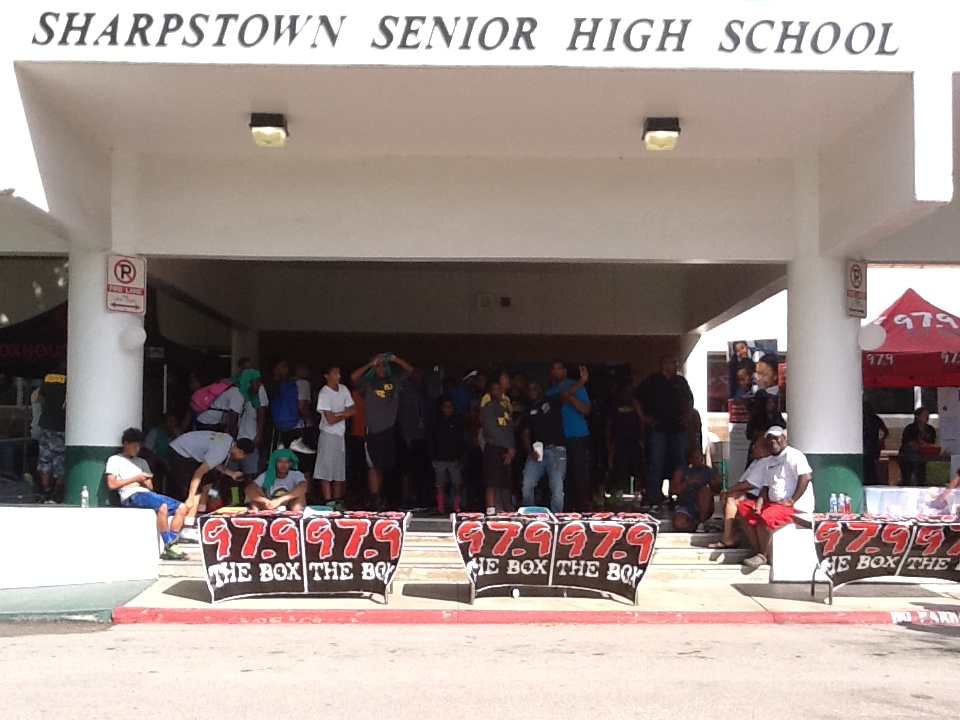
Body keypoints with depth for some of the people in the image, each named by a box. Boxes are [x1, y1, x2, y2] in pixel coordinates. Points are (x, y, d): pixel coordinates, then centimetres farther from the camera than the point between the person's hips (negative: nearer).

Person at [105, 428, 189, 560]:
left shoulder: (142, 462, 31)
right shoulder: (115, 460, 13)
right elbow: (111, 484, -3)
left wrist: (144, 481, 0)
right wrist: (136, 478, -4)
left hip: (147, 494, 7)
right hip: (131, 496, -7)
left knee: (181, 508, -12)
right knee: (162, 506, -34)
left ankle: (169, 546, -19)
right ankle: (169, 547, -28)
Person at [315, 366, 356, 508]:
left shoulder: (343, 389, 6)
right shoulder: (324, 393, -13)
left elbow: (353, 410, 4)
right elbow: (330, 420, -16)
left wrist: (339, 414, -12)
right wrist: (345, 414, -1)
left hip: (341, 434, 7)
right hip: (328, 434, -7)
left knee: (340, 470, 11)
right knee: (326, 470, -6)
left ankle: (338, 502, 18)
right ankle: (329, 503, -7)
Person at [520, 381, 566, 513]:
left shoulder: (553, 401, 11)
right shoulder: (528, 411, 19)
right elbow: (525, 434, 12)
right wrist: (530, 451, -5)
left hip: (556, 450, -3)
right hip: (537, 451, 3)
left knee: (557, 489, -10)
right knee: (527, 487, -7)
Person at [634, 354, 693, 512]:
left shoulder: (681, 381, 13)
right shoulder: (652, 380, 1)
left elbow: (689, 398, 26)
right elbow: (636, 398, 4)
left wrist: (687, 415, 13)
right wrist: (643, 416, -1)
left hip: (678, 429, 4)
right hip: (658, 429, -4)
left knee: (680, 464, 5)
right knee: (656, 465, -6)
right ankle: (654, 502, -3)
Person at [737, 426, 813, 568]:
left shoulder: (792, 455, -7)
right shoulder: (769, 461, 20)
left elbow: (806, 476, -20)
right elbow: (766, 487, 19)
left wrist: (792, 500, -22)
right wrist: (759, 502, -2)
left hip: (797, 506, -9)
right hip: (773, 503, 9)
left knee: (766, 517, -33)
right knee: (743, 508, -1)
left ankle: (763, 555, -13)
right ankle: (758, 551, -6)